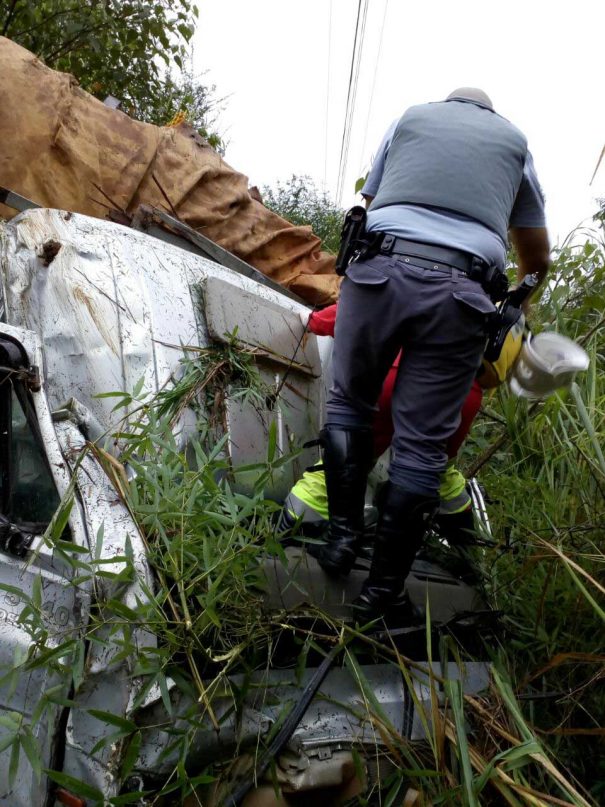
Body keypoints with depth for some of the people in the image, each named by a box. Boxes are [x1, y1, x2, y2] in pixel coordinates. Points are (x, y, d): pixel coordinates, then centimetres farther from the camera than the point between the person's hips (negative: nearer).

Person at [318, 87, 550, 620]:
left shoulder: (411, 117, 26)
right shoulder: (514, 140, 27)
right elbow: (537, 259, 31)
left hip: (381, 270, 0)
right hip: (460, 295, 0)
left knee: (349, 402, 17)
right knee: (422, 444, 4)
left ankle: (344, 534, 15)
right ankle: (383, 587, 13)